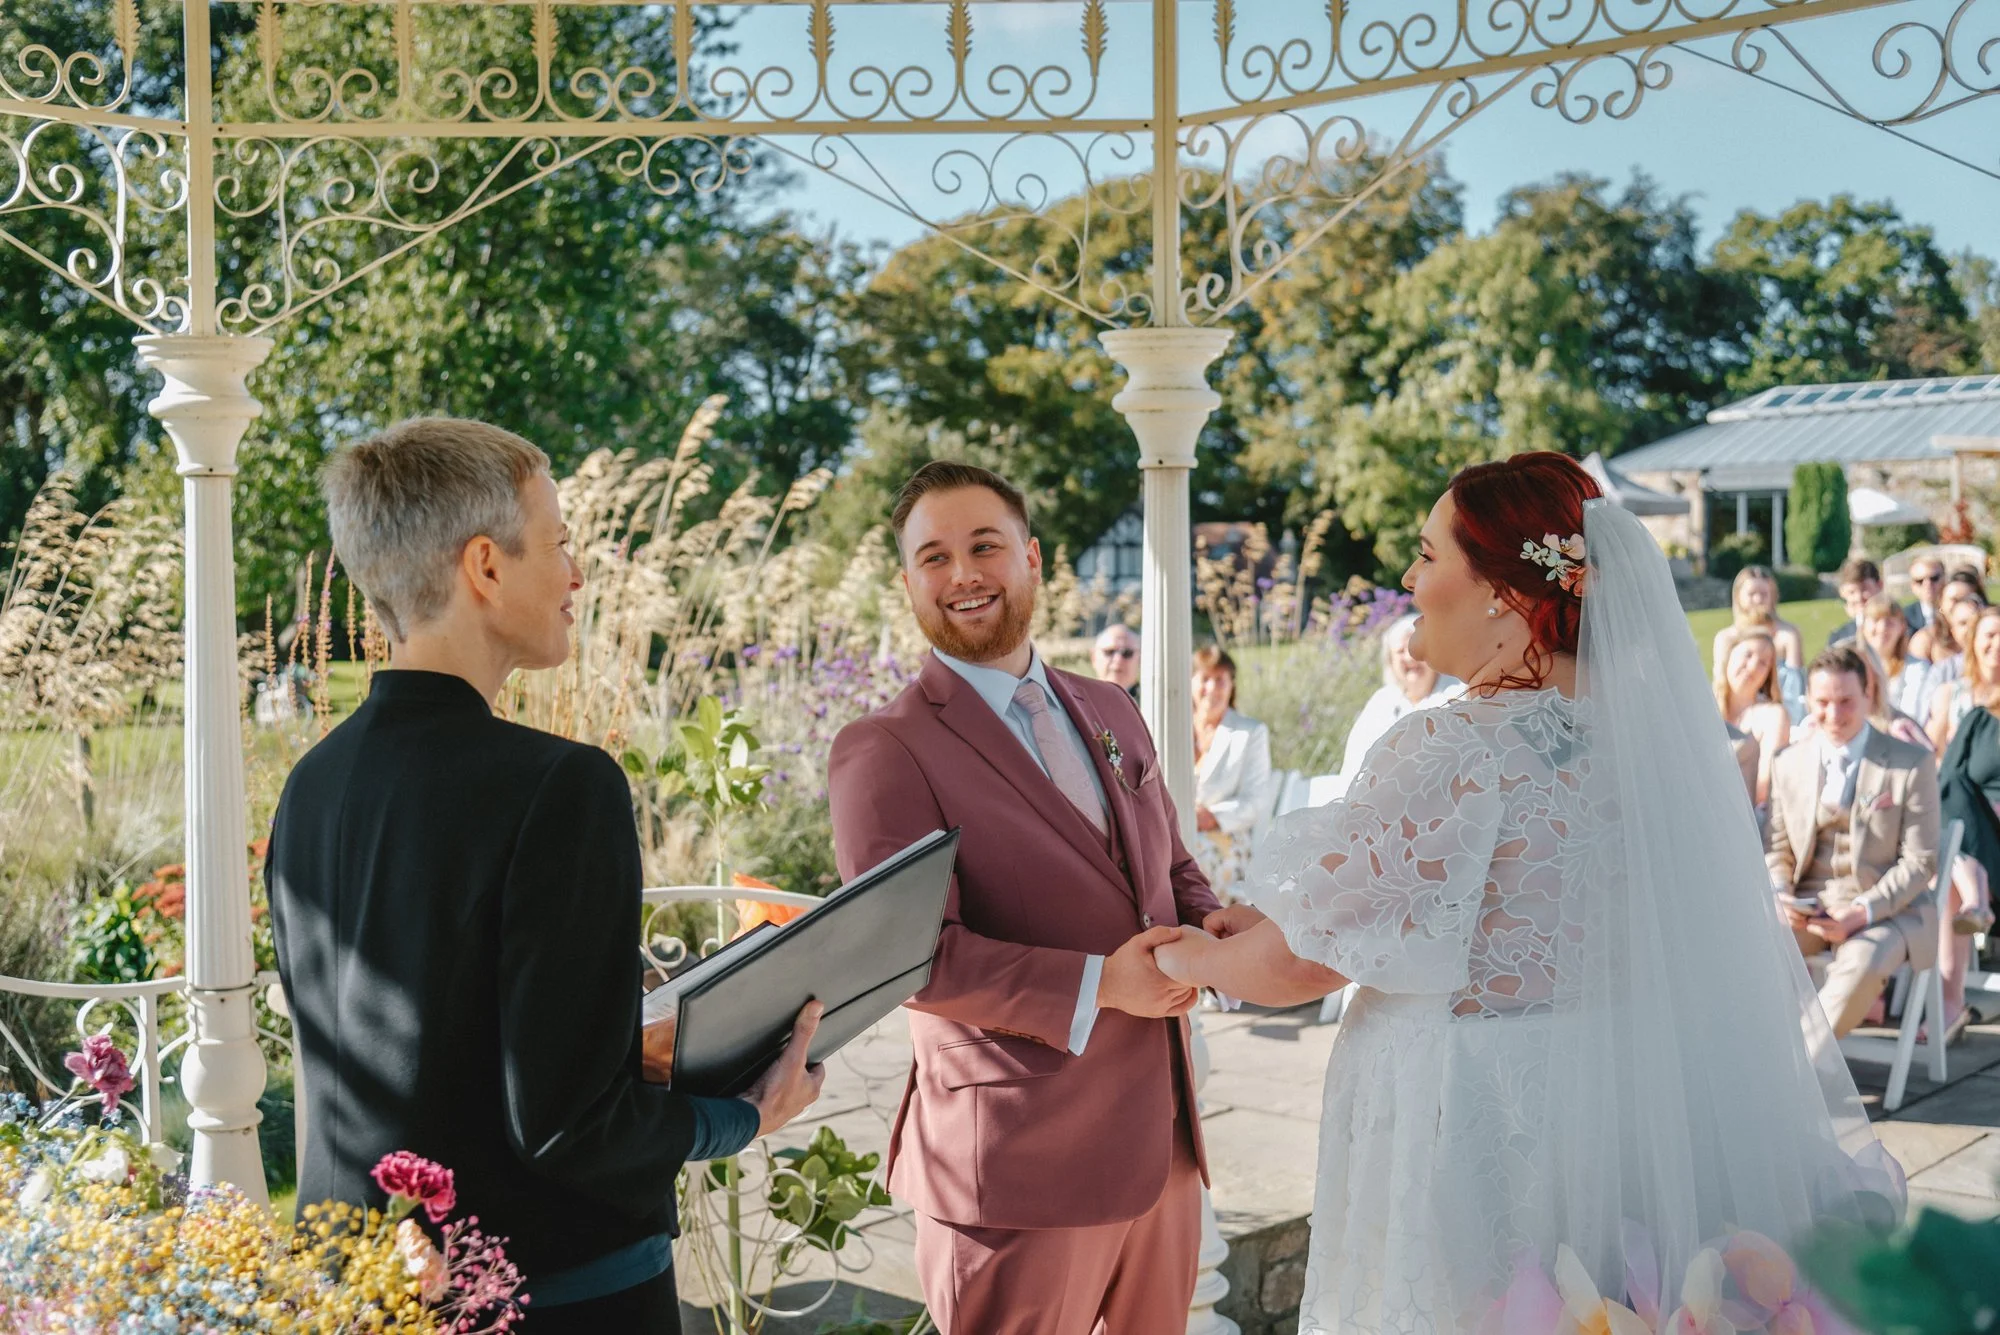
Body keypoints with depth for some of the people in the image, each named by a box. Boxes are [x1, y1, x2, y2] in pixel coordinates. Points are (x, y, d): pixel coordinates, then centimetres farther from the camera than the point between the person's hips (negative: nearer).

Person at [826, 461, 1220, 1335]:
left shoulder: (1110, 713, 12)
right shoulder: (883, 752, -10)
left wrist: (1209, 926, -4)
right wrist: (1096, 986, -21)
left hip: (1164, 1148, 7)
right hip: (1021, 1166, -6)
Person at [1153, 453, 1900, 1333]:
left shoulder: (1452, 753, -22)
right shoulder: (1650, 726, 0)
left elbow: (1297, 965, -14)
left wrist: (1191, 958, 7)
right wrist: (1264, 920, 13)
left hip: (1471, 1141, -7)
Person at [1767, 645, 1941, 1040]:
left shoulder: (1912, 764, -2)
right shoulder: (1789, 764, 10)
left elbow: (1920, 860, -5)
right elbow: (1776, 847, 14)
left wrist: (1863, 912, -19)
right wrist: (1779, 893, -9)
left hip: (1887, 910, -3)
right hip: (1807, 906, 3)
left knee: (1862, 964, -36)